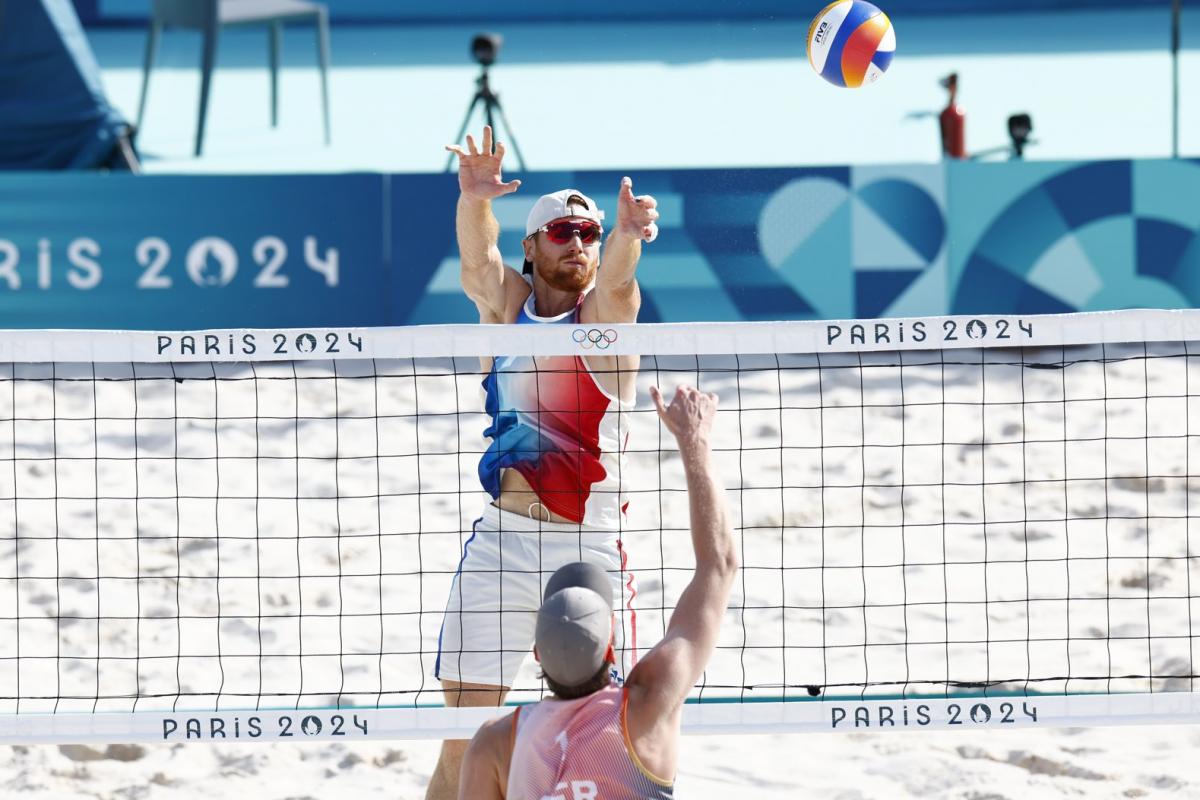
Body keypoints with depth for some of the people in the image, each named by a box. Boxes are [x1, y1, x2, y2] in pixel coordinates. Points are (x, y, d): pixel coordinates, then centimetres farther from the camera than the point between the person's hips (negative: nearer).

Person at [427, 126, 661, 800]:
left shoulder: (605, 311, 1)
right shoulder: (507, 302, 6)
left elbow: (614, 276, -22)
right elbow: (478, 259, -15)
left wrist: (628, 235, -47)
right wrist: (474, 200, -38)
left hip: (592, 547, -1)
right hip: (502, 540, 1)